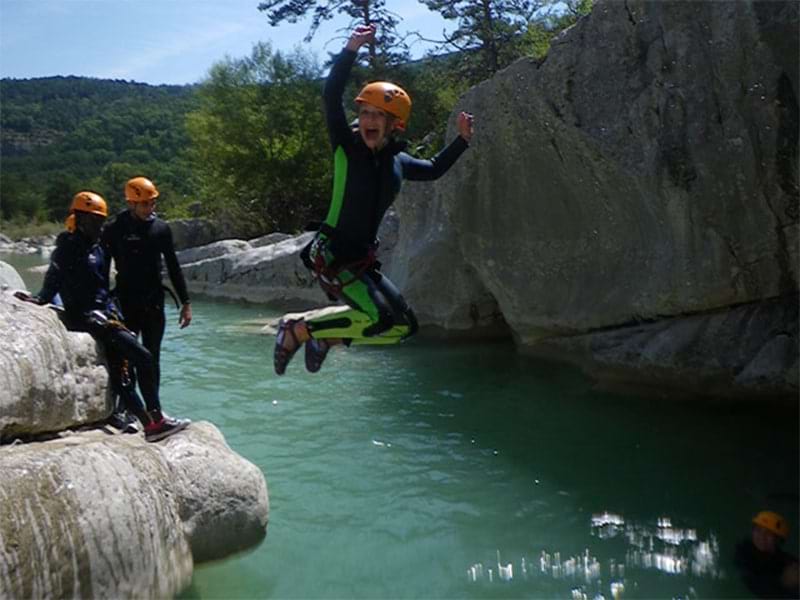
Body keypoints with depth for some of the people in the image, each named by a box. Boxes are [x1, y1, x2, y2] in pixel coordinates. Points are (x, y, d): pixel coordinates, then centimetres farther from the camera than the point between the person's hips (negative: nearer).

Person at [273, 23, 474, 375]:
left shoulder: (397, 161, 8)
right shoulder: (346, 146, -7)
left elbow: (434, 170, 28)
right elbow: (331, 96, -22)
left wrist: (462, 140, 21)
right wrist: (351, 50, -30)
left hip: (363, 259, 7)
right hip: (331, 253, -7)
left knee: (404, 326, 11)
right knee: (381, 317, -24)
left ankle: (325, 336, 19)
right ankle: (299, 330, -7)